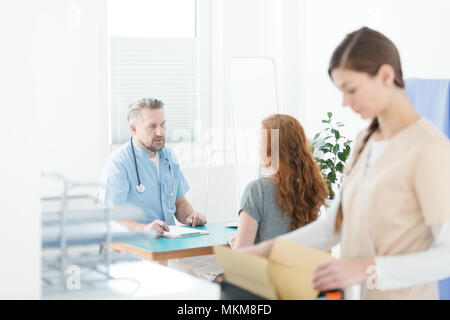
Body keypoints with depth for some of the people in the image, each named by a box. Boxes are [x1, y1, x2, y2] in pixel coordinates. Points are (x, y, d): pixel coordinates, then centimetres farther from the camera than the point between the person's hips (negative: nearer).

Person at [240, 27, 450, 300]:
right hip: (355, 291, 7)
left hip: (401, 293, -7)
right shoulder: (366, 142, 8)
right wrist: (267, 250, 1)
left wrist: (368, 269, -28)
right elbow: (334, 225, 11)